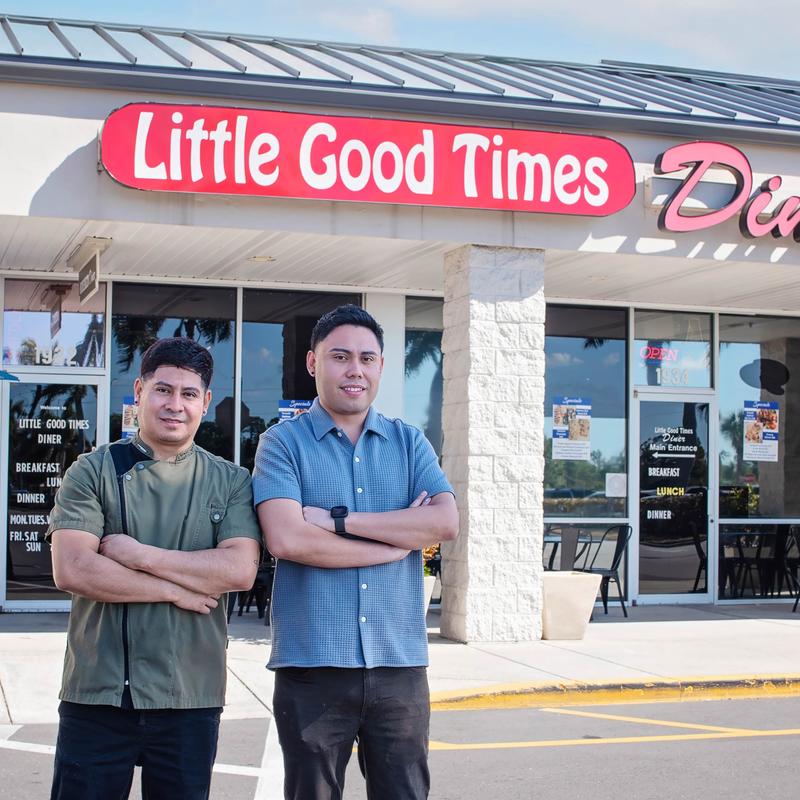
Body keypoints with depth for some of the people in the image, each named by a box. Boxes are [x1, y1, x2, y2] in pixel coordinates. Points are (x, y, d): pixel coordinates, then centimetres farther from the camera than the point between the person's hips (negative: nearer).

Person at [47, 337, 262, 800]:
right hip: (96, 694, -1)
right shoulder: (93, 472, 1)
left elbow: (240, 570, -11)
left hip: (189, 697, 1)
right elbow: (72, 570, -12)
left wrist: (139, 555, -13)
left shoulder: (230, 482, 5)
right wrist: (175, 590, -12)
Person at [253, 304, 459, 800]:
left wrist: (340, 520, -12)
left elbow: (446, 522, -5)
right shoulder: (284, 443, 0)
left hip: (401, 664, 3)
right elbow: (287, 539, -16)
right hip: (313, 665, -3)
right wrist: (399, 540, -9)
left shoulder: (410, 443, 11)